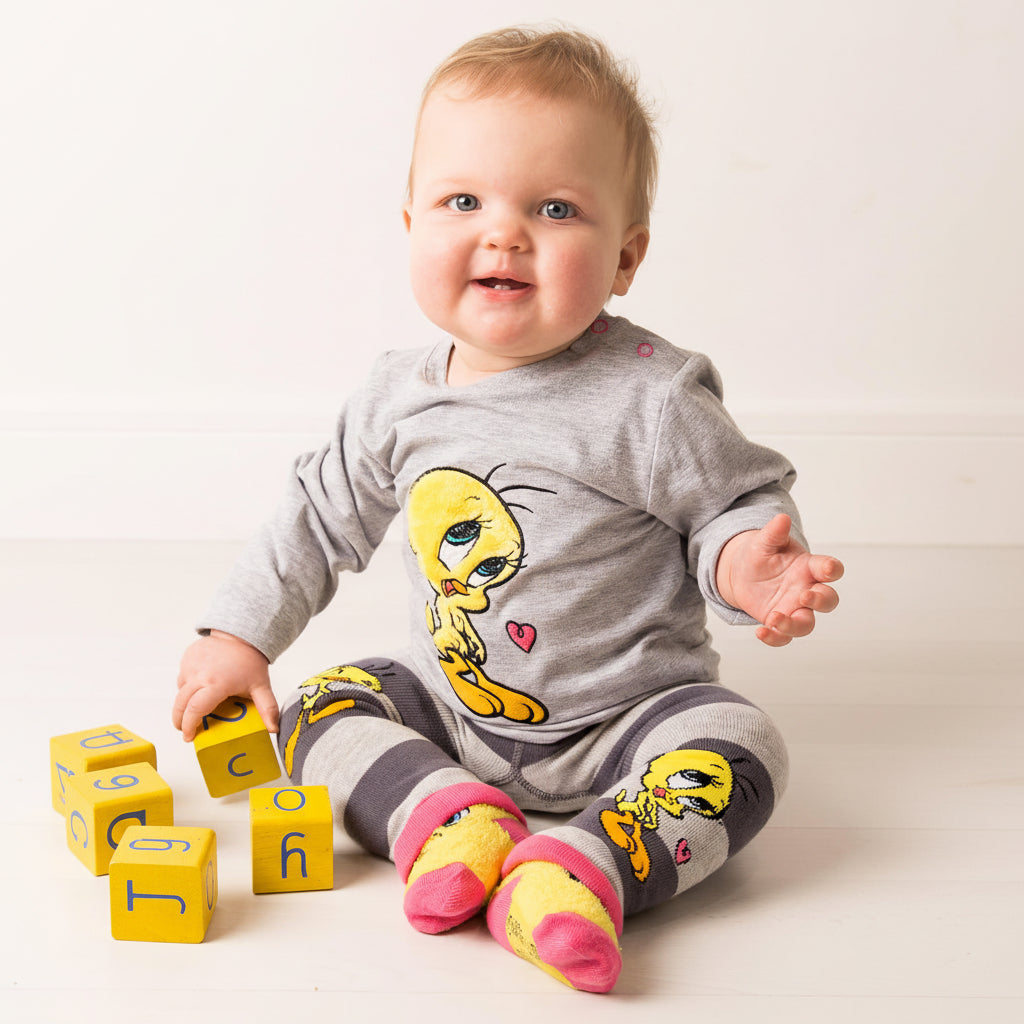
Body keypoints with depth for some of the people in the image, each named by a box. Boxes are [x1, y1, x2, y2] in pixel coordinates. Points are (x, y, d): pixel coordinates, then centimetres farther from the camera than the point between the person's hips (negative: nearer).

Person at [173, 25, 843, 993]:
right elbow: (322, 516, 10)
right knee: (319, 706, -7)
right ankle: (446, 812, -22)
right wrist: (237, 636, 7)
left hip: (622, 719, -4)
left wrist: (746, 565, -31)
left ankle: (578, 865, -37)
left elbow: (737, 503, -8)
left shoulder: (651, 399, -18)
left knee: (734, 749, -29)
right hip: (450, 705, 5)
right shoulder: (399, 397, -4)